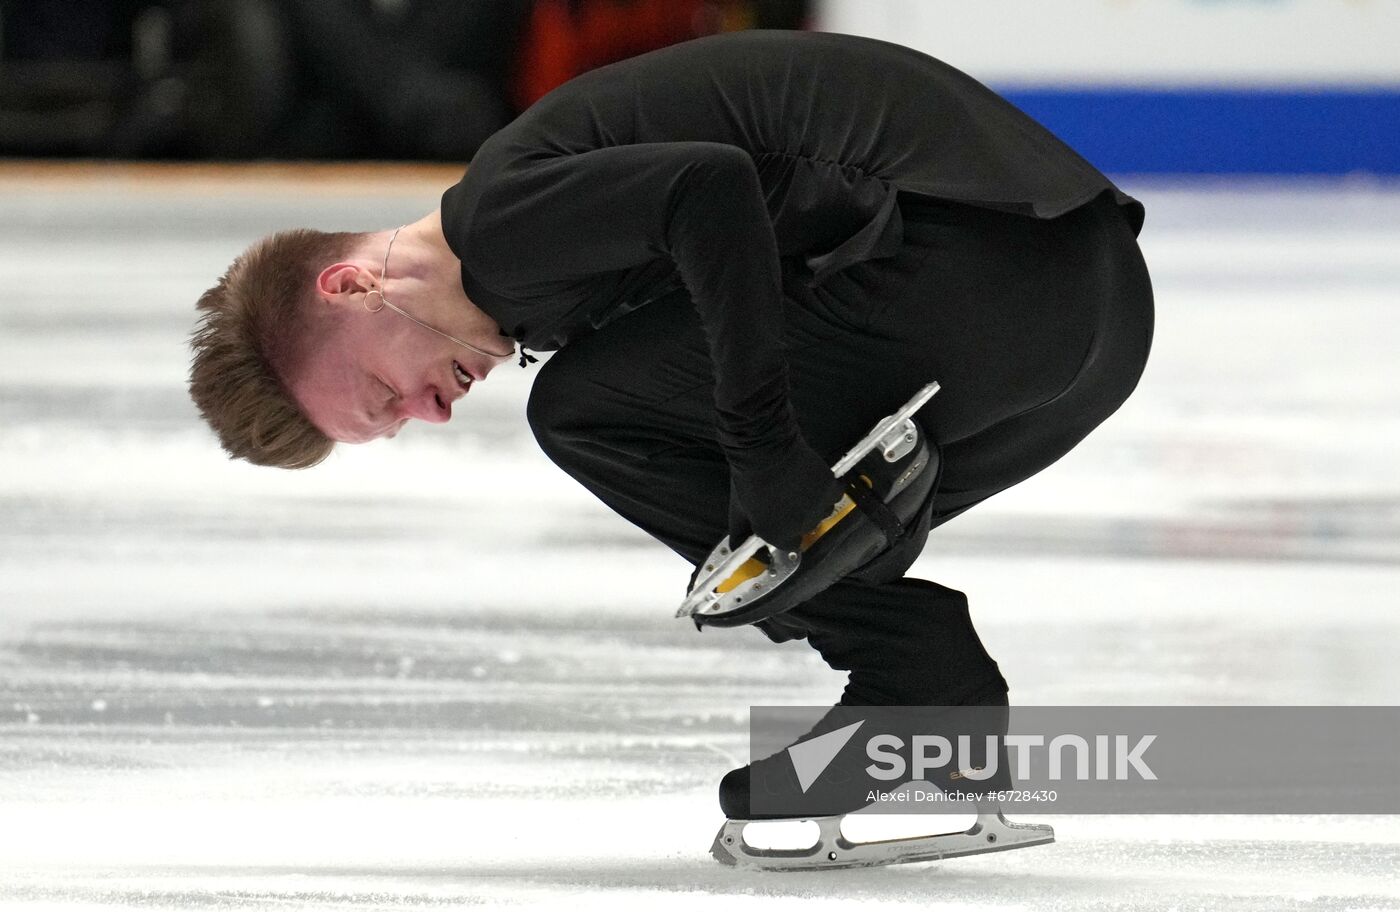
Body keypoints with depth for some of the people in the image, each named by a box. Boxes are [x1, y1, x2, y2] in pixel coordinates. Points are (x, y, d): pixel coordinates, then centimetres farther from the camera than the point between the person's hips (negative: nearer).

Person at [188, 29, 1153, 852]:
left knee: (586, 408, -1)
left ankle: (911, 670, -3)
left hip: (963, 256, -10)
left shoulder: (501, 212, -6)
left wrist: (759, 444, -17)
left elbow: (711, 188, -21)